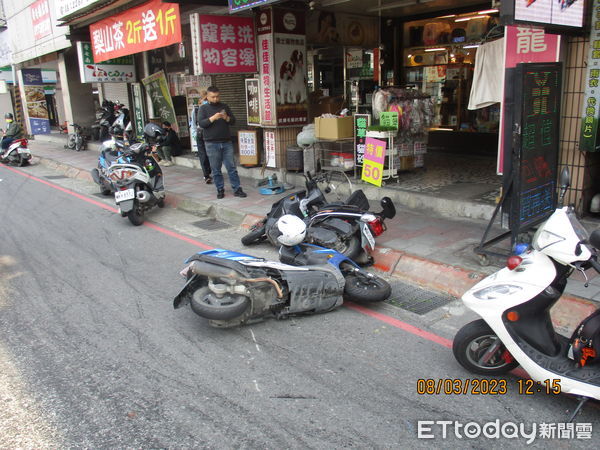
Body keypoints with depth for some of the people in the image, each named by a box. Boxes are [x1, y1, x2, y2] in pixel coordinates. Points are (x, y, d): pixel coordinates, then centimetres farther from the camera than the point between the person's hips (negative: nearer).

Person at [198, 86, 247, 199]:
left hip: (226, 142, 2)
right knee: (216, 169, 3)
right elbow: (201, 123, -8)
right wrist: (212, 118, -22)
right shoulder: (204, 108, 5)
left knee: (232, 167, 1)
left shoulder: (225, 107, 12)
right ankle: (220, 190, 14)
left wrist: (226, 118, -13)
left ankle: (237, 189, 4)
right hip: (212, 144, -2)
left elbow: (233, 121, 9)